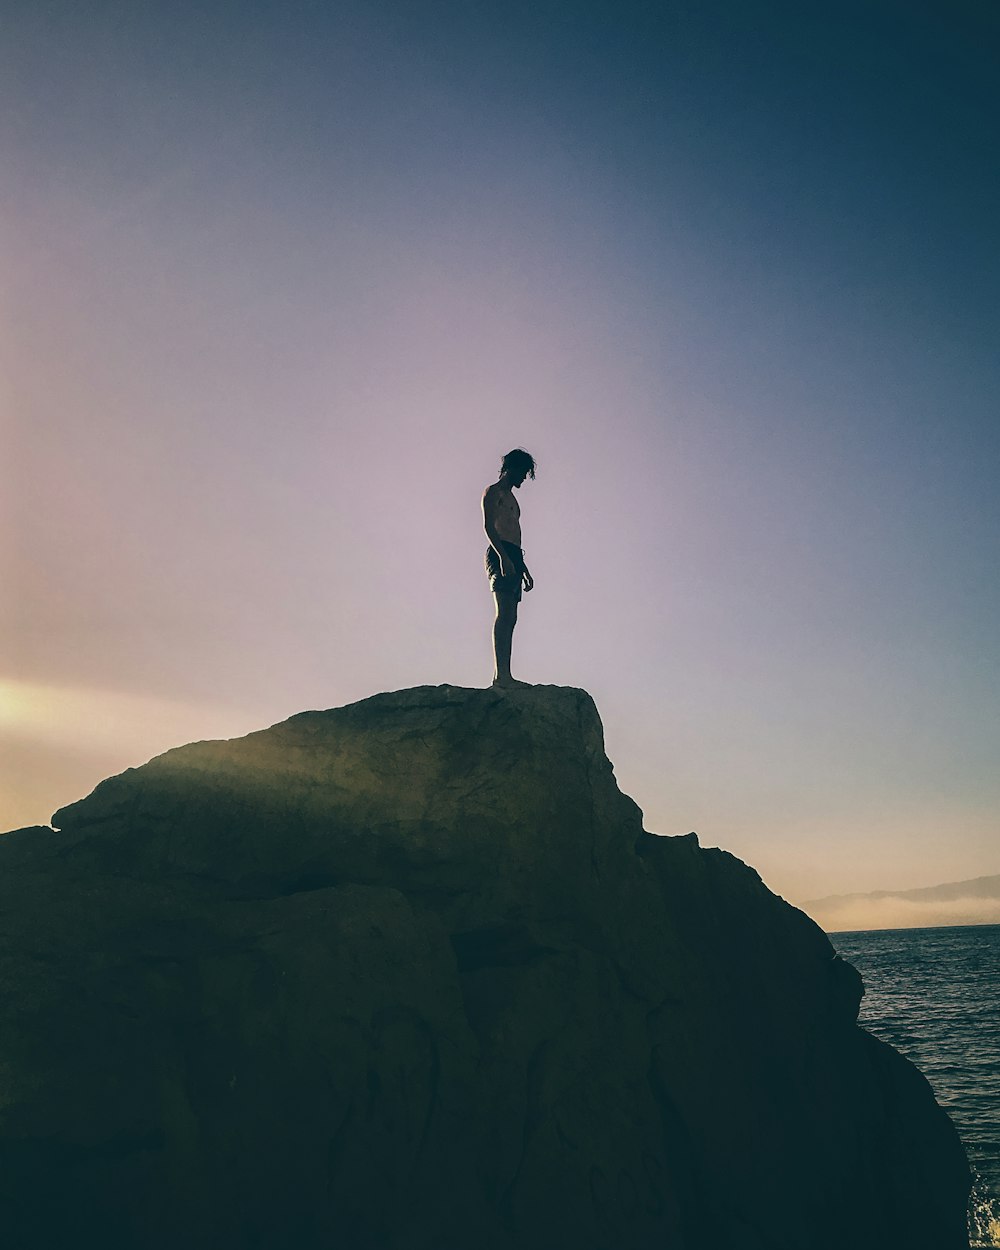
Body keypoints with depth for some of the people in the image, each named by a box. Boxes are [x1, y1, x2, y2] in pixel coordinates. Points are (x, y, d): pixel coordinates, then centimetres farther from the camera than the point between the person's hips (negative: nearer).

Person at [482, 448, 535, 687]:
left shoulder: (510, 497, 31)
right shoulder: (493, 492, 3)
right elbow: (488, 526, -12)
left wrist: (524, 569, 27)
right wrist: (503, 556, -24)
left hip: (513, 557, 9)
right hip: (500, 555, -9)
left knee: (509, 618, 1)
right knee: (505, 613, -20)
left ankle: (501, 676, -3)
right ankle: (501, 675, -28)